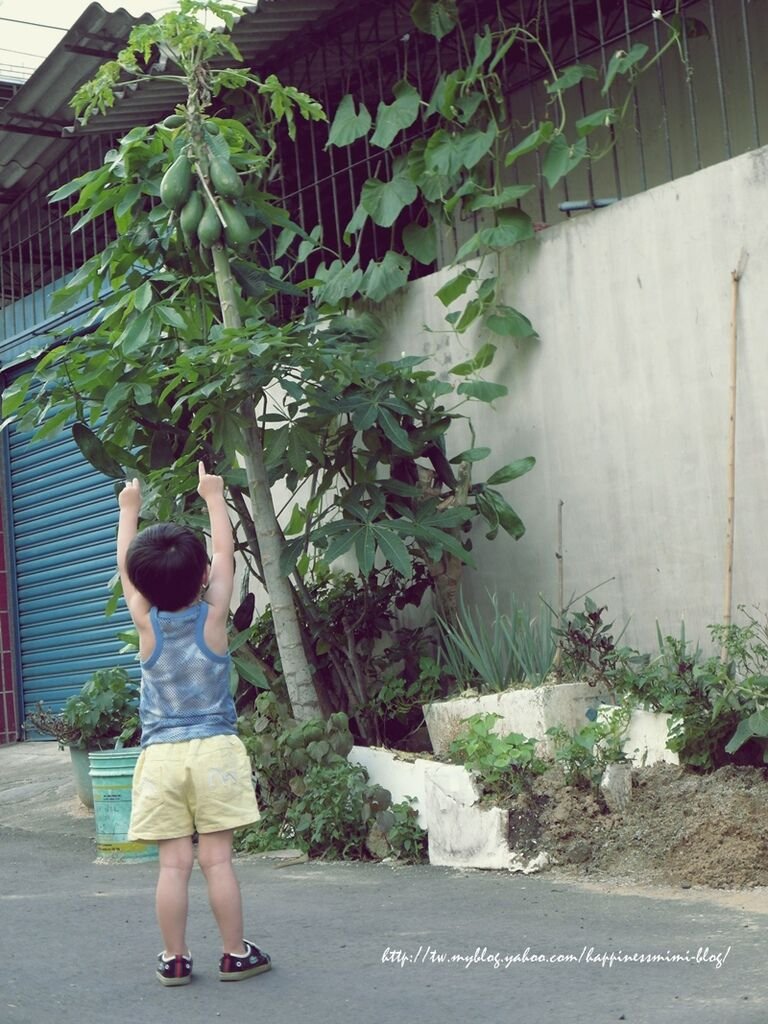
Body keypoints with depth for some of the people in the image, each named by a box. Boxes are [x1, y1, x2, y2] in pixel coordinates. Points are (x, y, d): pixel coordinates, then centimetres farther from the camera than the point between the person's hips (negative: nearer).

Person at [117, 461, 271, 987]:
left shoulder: (146, 624, -1)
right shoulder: (213, 617, -4)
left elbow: (125, 565, 14)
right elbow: (226, 552, 9)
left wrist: (129, 508, 26)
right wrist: (214, 496, 21)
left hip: (161, 755, 1)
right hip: (214, 750, -1)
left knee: (174, 863, 3)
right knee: (218, 859, 2)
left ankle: (175, 959, 10)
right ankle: (236, 954, 10)